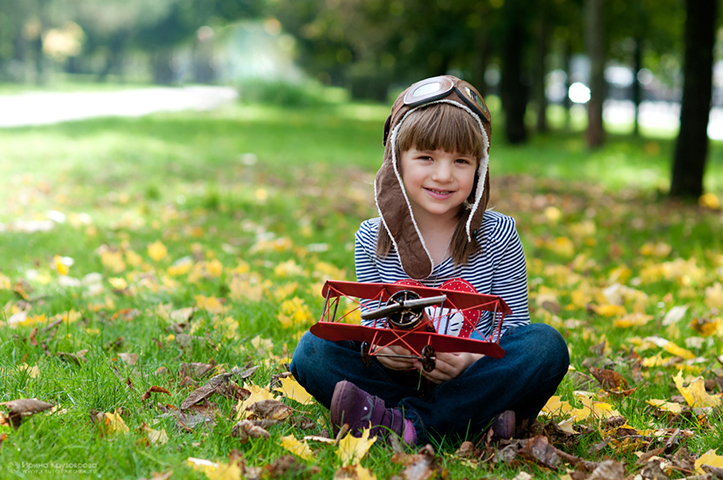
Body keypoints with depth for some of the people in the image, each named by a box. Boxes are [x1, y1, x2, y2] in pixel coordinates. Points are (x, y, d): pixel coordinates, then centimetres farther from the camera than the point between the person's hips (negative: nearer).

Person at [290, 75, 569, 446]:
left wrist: (471, 360, -25)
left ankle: (406, 426, -33)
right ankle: (473, 419, -27)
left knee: (546, 345, -28)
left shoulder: (497, 235, -3)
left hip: (472, 377, -1)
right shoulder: (372, 239, 1)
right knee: (313, 349, -19)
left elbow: (513, 325, -3)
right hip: (399, 376, 1)